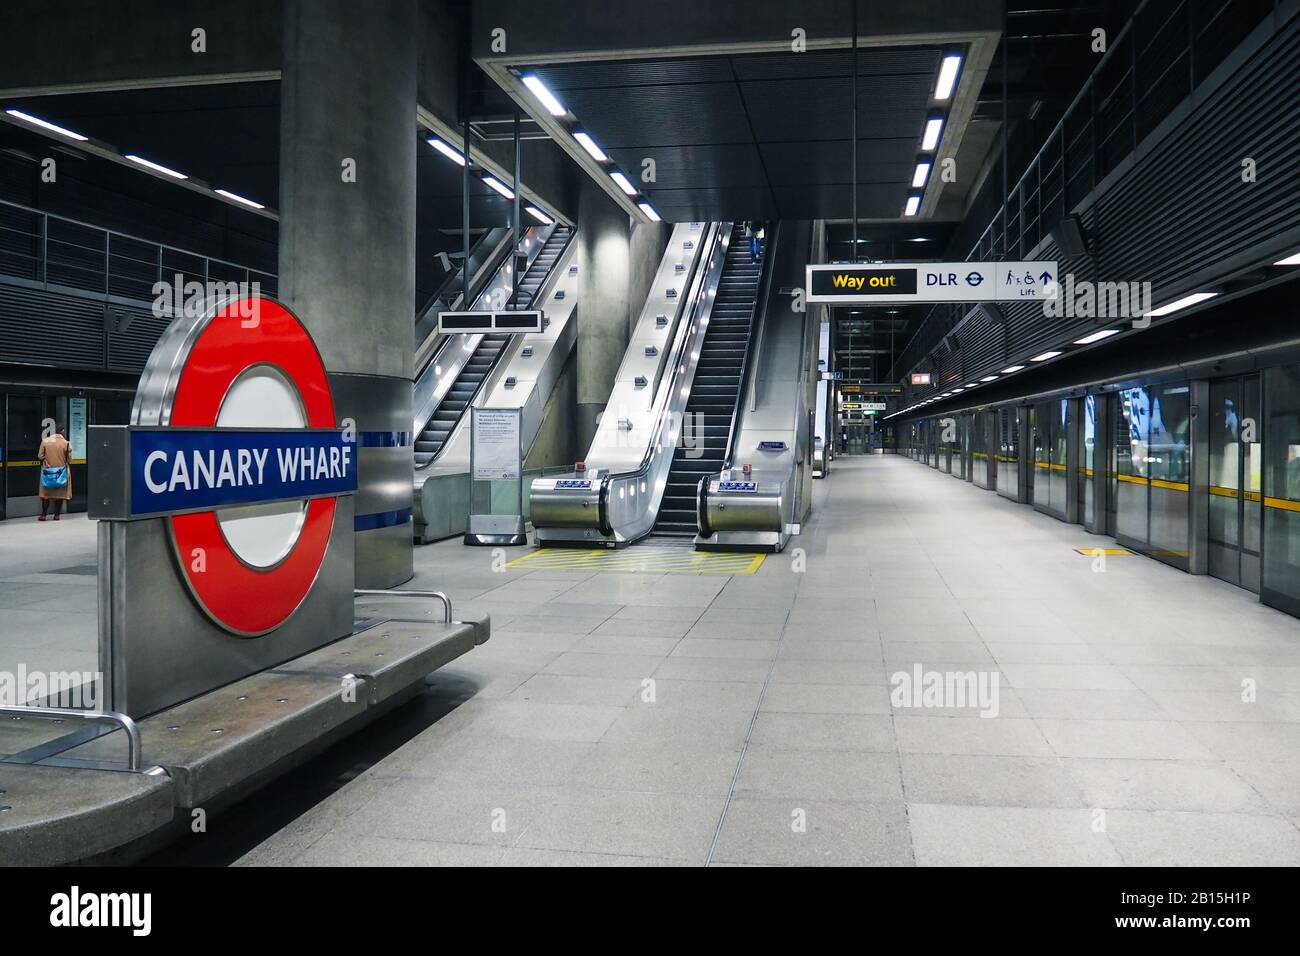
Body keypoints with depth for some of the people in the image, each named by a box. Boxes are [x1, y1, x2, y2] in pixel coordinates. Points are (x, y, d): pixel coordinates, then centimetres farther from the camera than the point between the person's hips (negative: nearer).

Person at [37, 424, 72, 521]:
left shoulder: (45, 441, -6)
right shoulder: (66, 443, -10)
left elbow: (40, 456, -2)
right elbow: (69, 459, -5)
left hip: (47, 471, 1)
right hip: (61, 472, -1)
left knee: (46, 493, 9)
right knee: (60, 494, 7)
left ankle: (43, 515, 8)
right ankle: (56, 515, 7)